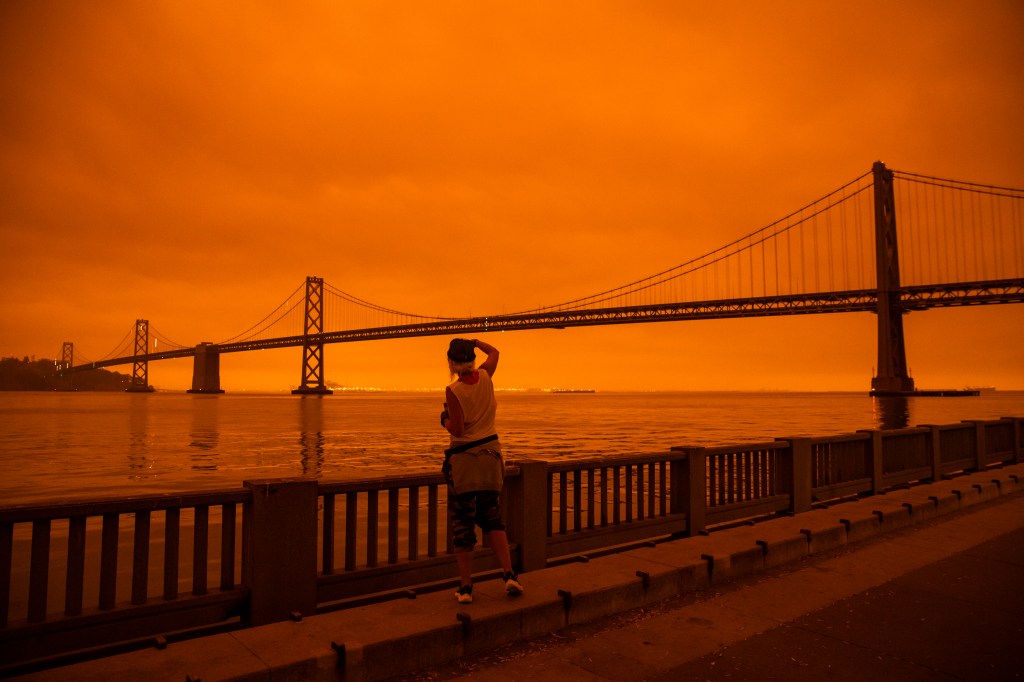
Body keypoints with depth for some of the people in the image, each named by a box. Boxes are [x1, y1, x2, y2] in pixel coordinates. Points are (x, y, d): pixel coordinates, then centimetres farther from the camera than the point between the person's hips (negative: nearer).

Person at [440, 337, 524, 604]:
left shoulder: (453, 390, -15)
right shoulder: (485, 376, -1)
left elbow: (457, 430, -16)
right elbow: (494, 352, 20)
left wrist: (445, 420, 3)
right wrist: (475, 341, 34)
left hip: (463, 458, -4)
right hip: (490, 454, 5)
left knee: (463, 523, 5)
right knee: (492, 518, 16)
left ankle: (465, 587, 10)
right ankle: (509, 574, 3)